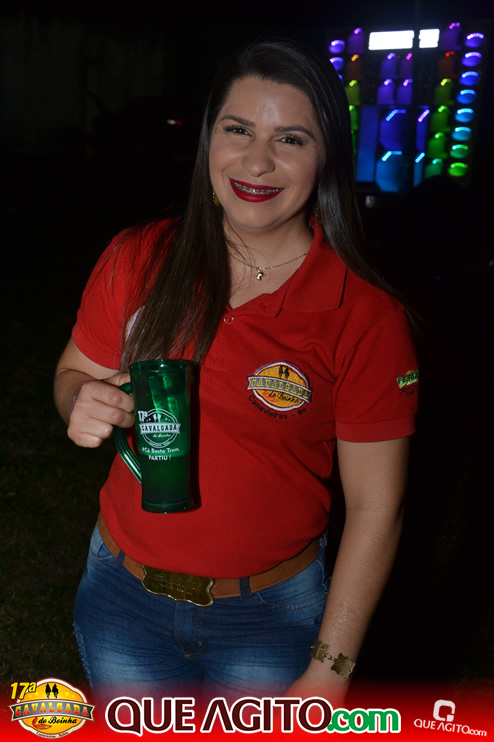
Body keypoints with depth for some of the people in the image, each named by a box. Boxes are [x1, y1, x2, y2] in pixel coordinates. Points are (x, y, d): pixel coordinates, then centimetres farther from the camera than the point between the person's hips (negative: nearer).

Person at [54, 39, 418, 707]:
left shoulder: (367, 317, -17)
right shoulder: (136, 261, -8)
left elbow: (375, 506, -13)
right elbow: (76, 372, 7)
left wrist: (328, 676, -11)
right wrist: (83, 401, -18)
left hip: (272, 616, -3)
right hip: (122, 598, 3)